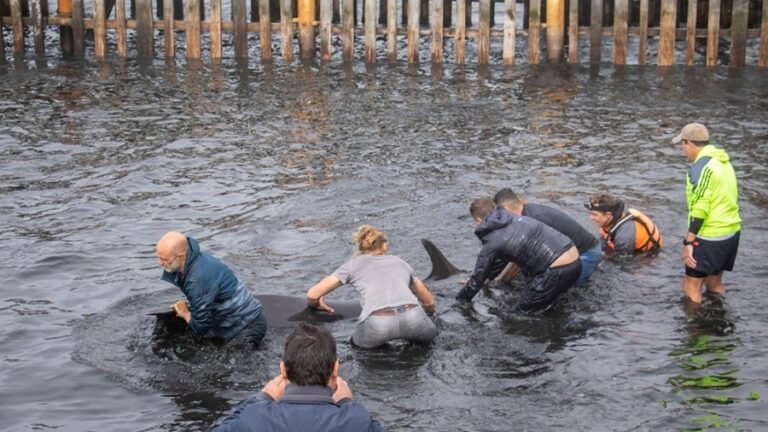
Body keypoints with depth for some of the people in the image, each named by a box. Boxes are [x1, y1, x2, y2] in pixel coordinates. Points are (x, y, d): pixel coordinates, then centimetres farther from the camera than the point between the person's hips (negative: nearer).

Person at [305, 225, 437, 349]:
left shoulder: (354, 263, 24)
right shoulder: (399, 261, 31)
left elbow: (312, 295, 20)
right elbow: (430, 302, 39)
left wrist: (316, 304, 43)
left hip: (377, 324, -1)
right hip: (412, 317, 1)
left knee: (358, 342, 29)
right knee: (429, 333, 32)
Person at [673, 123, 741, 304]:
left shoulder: (701, 167, -17)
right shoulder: (723, 161, 11)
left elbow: (699, 209, -23)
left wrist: (689, 242, -20)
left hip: (710, 237, -9)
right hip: (731, 231, 9)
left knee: (691, 287, -1)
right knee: (715, 283, 21)